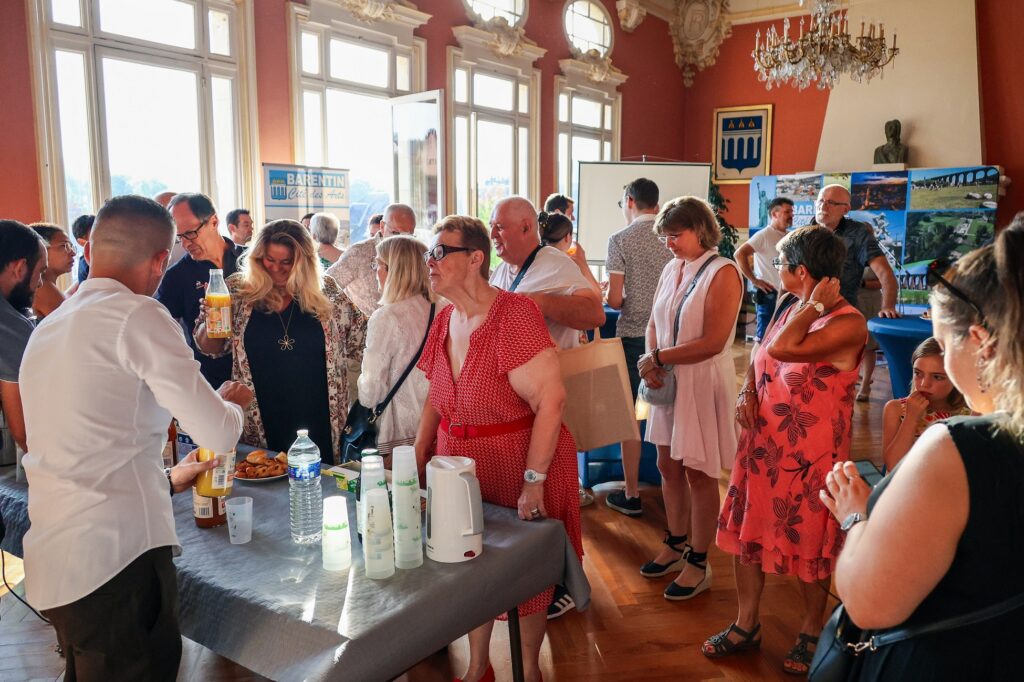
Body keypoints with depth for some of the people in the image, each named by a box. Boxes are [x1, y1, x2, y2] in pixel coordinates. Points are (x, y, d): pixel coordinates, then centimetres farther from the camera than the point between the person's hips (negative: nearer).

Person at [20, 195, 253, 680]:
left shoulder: (48, 328, 17)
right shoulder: (138, 315, -10)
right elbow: (219, 434, -12)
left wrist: (165, 480, 38)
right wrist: (230, 402, 11)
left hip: (54, 562, 9)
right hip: (116, 555, -9)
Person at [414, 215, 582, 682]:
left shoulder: (514, 313, -20)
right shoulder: (445, 320, 2)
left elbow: (550, 397, -25)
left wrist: (534, 480, -27)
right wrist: (417, 459, 4)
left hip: (518, 465, -6)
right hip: (461, 468, 6)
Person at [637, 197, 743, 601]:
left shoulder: (723, 273, -15)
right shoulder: (672, 269, 6)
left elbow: (712, 343, -21)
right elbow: (654, 323, 11)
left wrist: (657, 358, -17)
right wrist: (652, 364, -8)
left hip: (704, 382, -7)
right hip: (669, 381, 7)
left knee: (698, 474, 4)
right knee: (668, 466, 15)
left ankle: (698, 564, 20)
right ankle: (676, 545, 34)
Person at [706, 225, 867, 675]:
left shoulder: (848, 322, -19)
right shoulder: (788, 306, 6)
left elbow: (783, 348, -32)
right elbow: (759, 358, 14)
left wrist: (815, 304, -19)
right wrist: (747, 393, -3)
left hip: (810, 454, -7)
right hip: (762, 442, 7)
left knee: (809, 545, 11)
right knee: (745, 533, 14)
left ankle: (811, 631, 34)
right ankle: (746, 625, 31)